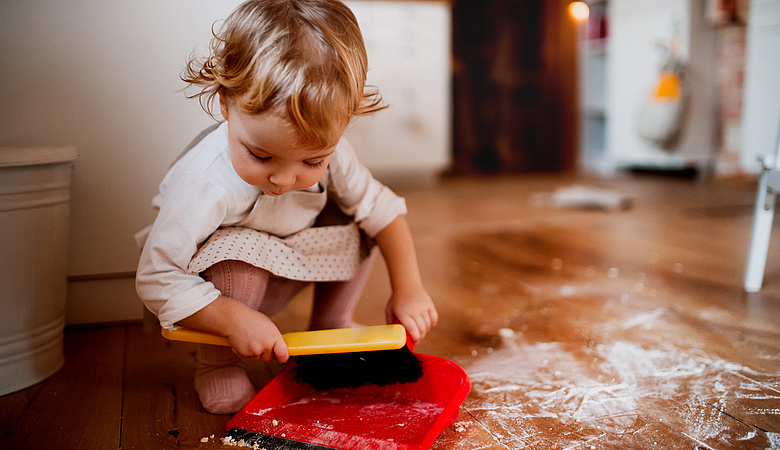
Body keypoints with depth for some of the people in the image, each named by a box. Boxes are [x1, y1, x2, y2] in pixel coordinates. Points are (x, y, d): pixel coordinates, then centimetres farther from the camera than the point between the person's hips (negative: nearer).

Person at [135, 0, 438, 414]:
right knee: (239, 250, -36)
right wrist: (237, 321, -37)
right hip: (220, 279, -4)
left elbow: (381, 207, -10)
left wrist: (408, 288, -16)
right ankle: (216, 363, -9)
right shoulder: (202, 186, -38)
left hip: (282, 268, 5)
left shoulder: (325, 150, -23)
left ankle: (329, 329, 10)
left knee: (359, 223, -10)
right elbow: (157, 281, -30)